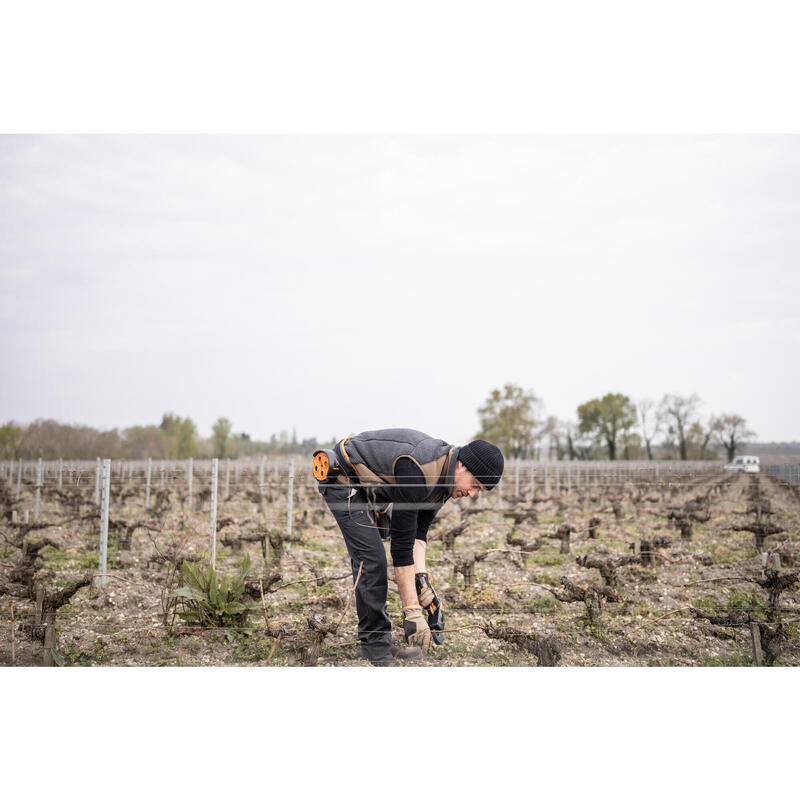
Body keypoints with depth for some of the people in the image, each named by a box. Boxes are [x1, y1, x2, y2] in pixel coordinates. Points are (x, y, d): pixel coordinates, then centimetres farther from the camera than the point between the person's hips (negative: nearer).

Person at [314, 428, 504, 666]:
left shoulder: (445, 476, -8)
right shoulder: (417, 470, -35)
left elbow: (419, 531, -3)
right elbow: (401, 543, -33)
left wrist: (421, 578, -17)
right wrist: (412, 611, -31)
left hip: (369, 486, 9)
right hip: (343, 479, -9)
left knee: (373, 558, 6)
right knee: (370, 559, -14)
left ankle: (380, 643, 10)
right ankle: (376, 648, -6)